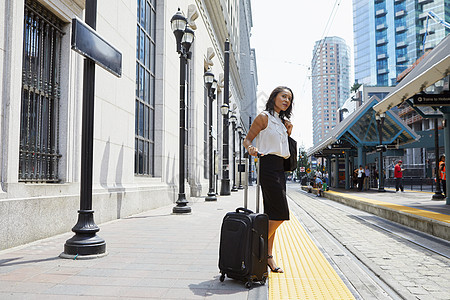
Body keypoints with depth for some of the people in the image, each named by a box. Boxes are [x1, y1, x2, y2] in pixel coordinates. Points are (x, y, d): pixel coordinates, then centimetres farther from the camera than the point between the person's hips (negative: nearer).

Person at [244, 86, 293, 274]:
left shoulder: (282, 121, 20)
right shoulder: (264, 117, -4)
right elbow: (247, 140, -6)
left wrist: (288, 132, 12)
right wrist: (251, 149, -25)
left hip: (279, 168, 8)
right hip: (268, 165, -8)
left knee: (272, 214, 8)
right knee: (281, 213, -11)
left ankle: (268, 255, 14)